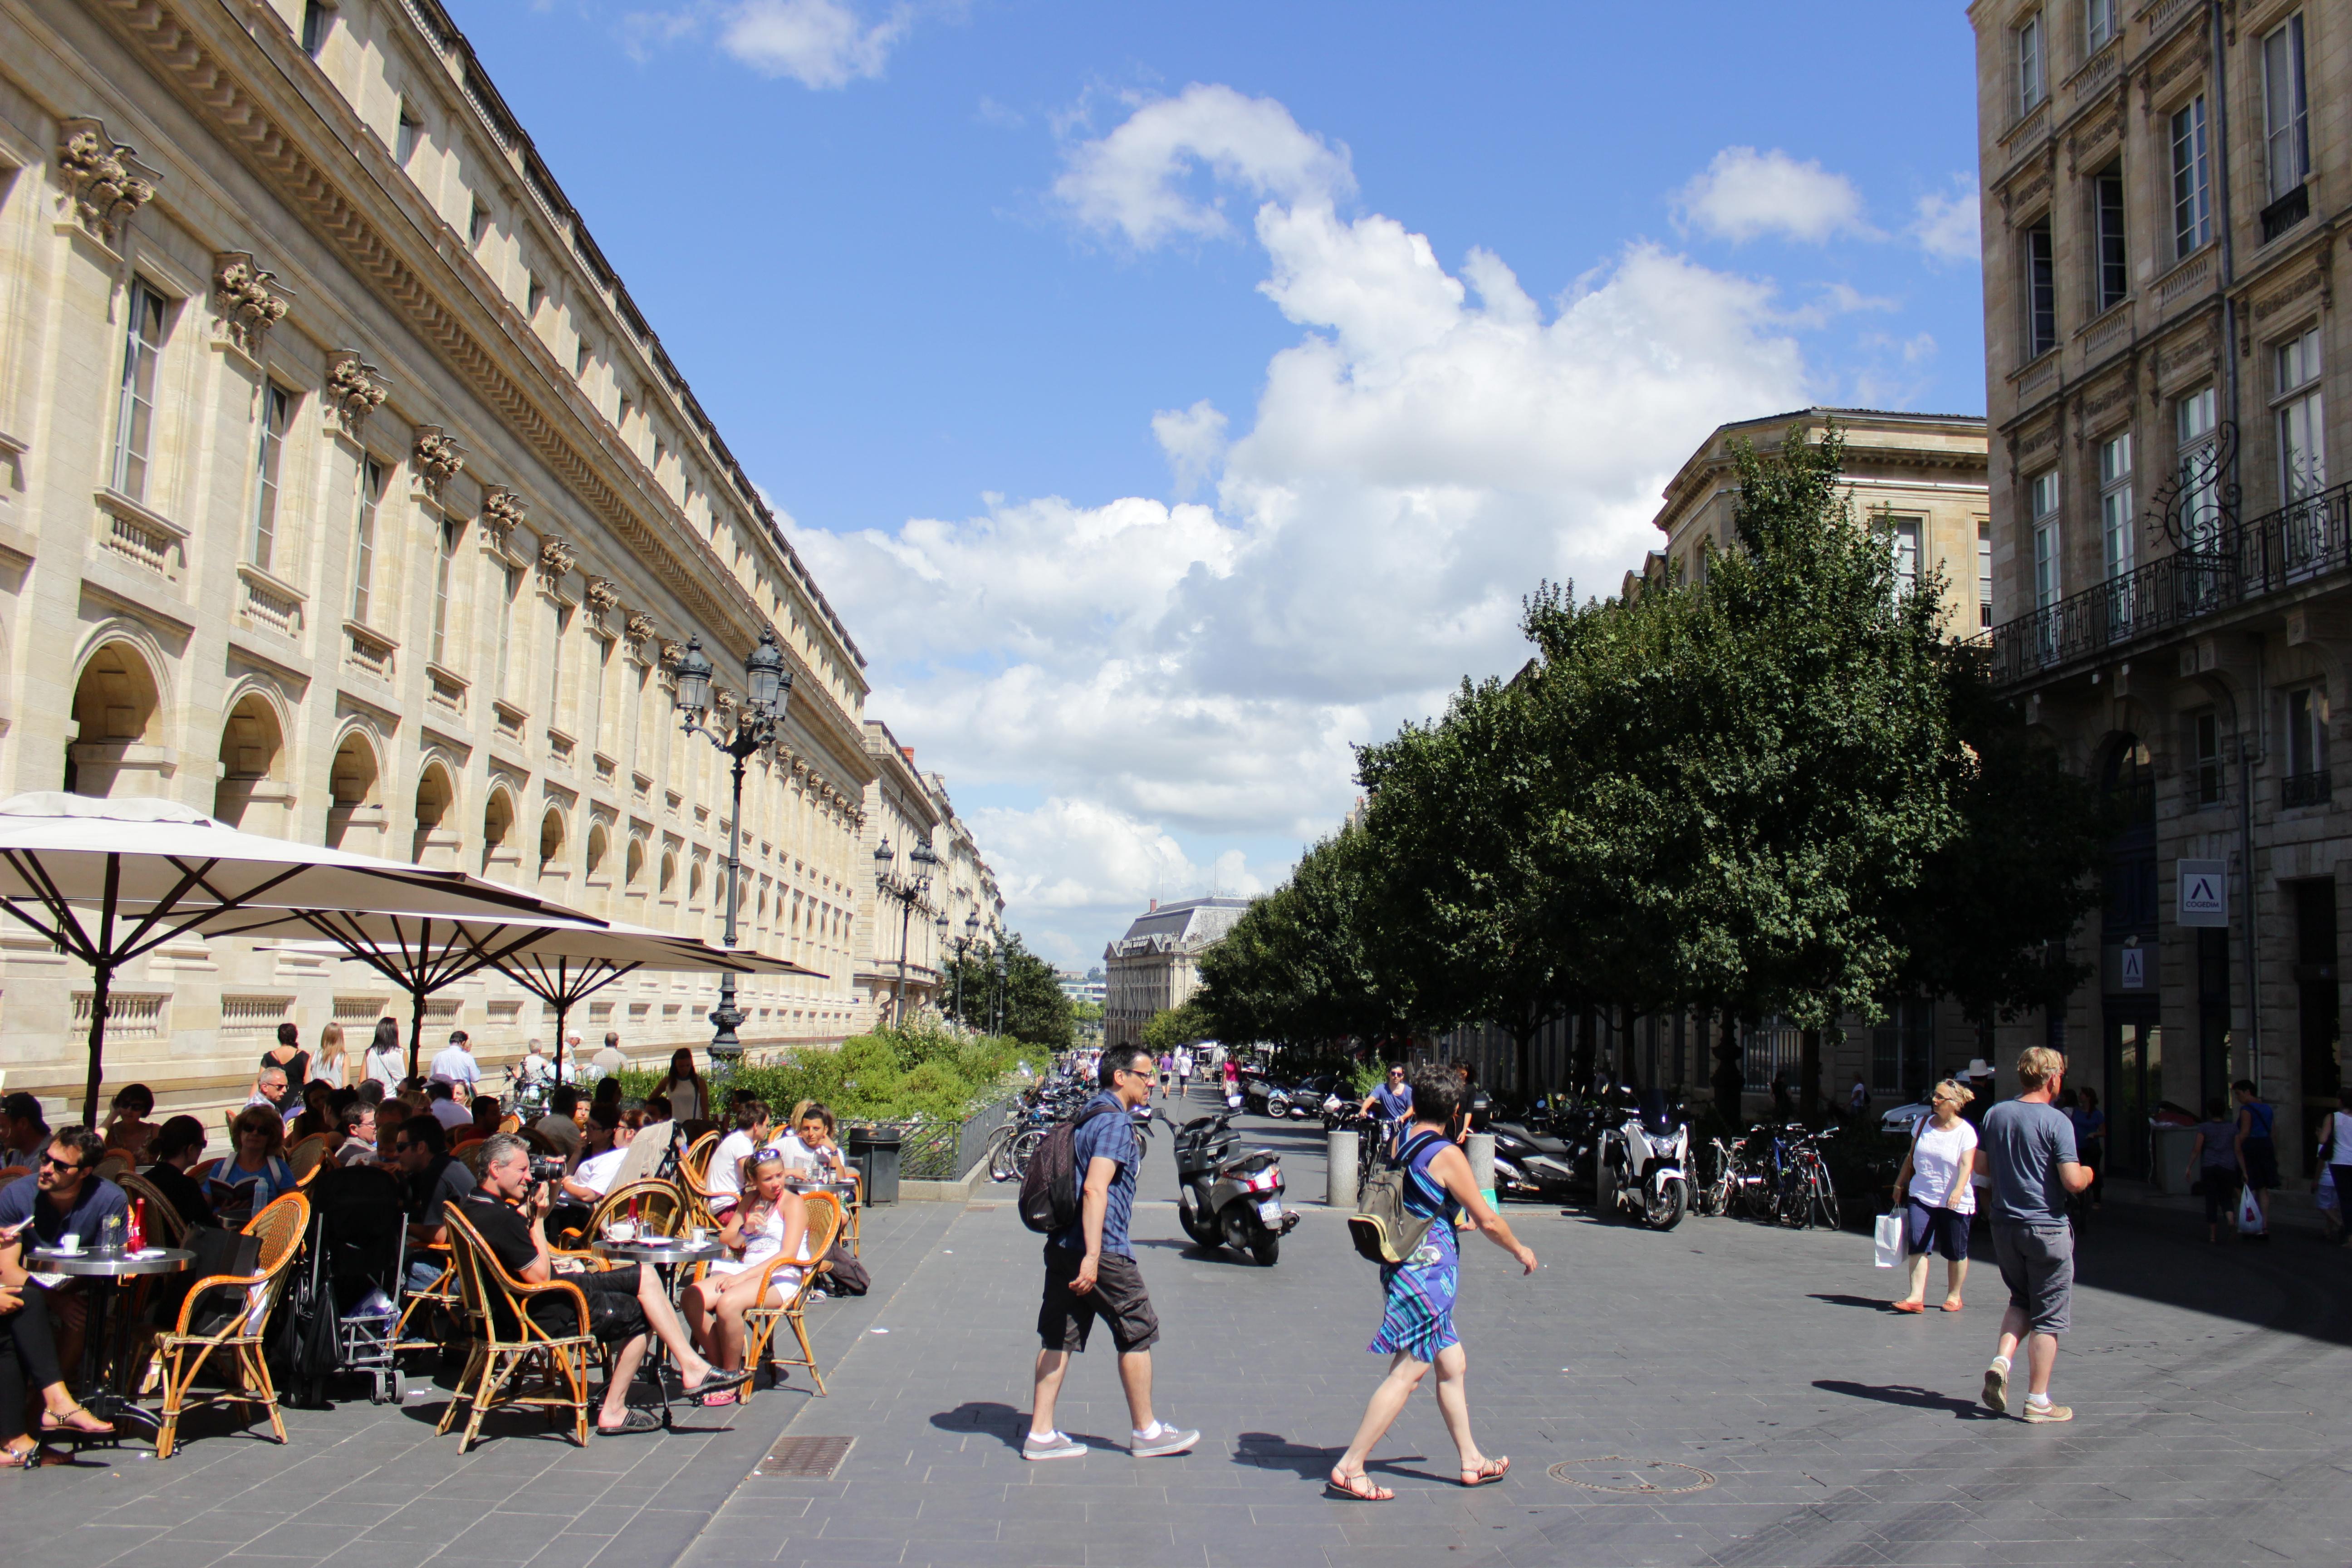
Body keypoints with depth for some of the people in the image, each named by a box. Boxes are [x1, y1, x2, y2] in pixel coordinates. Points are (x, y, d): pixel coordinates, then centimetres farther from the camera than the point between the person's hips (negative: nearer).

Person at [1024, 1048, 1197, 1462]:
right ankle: (1147, 1432, 14)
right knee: (1138, 1331, 4)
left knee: (1058, 1337, 8)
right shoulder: (1115, 1122, -14)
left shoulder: (1088, 1116, 16)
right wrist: (1092, 1257, -29)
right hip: (1102, 1248, -9)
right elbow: (1095, 1188, -24)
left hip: (1063, 1246, 9)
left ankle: (1041, 1434, 9)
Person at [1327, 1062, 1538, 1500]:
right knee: (1408, 1374, -4)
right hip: (1429, 1270, -9)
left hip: (1406, 1266, 9)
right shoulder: (1447, 1155, -16)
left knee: (1453, 1364, 18)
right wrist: (1520, 1249, 7)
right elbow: (1487, 1220, -10)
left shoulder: (1403, 1145, 8)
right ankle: (1349, 1468, -3)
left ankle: (1471, 1459, 29)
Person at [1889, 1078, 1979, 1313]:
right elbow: (1911, 1156, 15)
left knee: (1956, 1252, 8)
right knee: (1918, 1246, -9)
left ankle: (1954, 1296, 25)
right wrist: (1900, 1184, 17)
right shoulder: (1925, 1124, 6)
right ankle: (1916, 1297, -13)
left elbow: (1967, 1164, -18)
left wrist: (1958, 1190, -32)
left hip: (1954, 1202, -3)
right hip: (1921, 1197, 3)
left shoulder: (1965, 1131, -8)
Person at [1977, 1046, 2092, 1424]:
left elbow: (1984, 1166, 12)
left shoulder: (1995, 1114, 3)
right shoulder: (2056, 1121, -15)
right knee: (2048, 1315, 5)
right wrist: (2088, 1174, 3)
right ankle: (2038, 1401, 8)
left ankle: (2001, 1360, 0)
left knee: (2021, 1300, 23)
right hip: (2046, 1228, -5)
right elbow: (2072, 1181, -18)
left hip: (2004, 1225, 6)